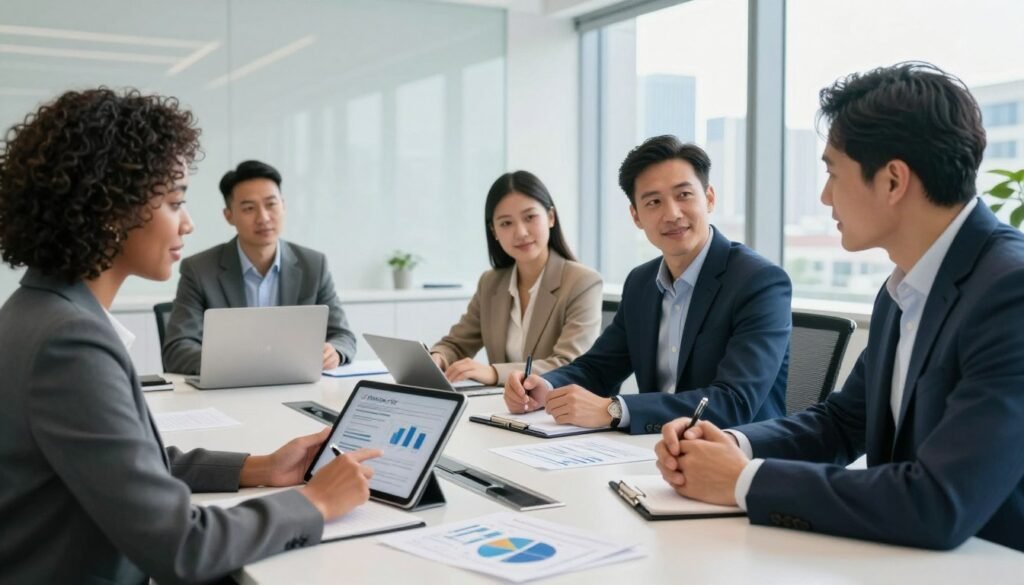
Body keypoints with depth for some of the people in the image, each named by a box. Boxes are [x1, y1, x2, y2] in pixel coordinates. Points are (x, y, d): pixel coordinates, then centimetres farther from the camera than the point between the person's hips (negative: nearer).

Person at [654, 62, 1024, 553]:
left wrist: (745, 480, -18)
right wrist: (734, 445, -5)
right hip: (900, 558, 6)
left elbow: (940, 507, -28)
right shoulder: (902, 292, 5)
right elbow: (843, 420, 14)